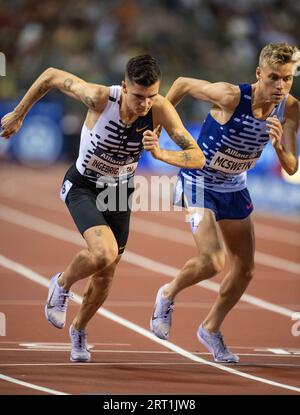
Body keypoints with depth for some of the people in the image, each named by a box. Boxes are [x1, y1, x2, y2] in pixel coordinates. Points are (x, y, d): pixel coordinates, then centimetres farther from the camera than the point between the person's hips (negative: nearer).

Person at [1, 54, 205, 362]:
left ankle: (79, 330, 44)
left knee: (105, 276, 14)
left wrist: (161, 154, -43)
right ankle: (62, 284, 4)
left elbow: (198, 158, -24)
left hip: (119, 191, 4)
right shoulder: (99, 98, -31)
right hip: (82, 186, -4)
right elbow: (51, 76, -15)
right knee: (104, 253, -29)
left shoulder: (161, 110, -25)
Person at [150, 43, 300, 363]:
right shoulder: (230, 96, -31)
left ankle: (211, 330, 33)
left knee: (245, 269, 10)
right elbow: (183, 84, -14)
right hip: (199, 184, -6)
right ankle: (168, 295, 12)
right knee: (213, 262, -20)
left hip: (234, 188, 6)